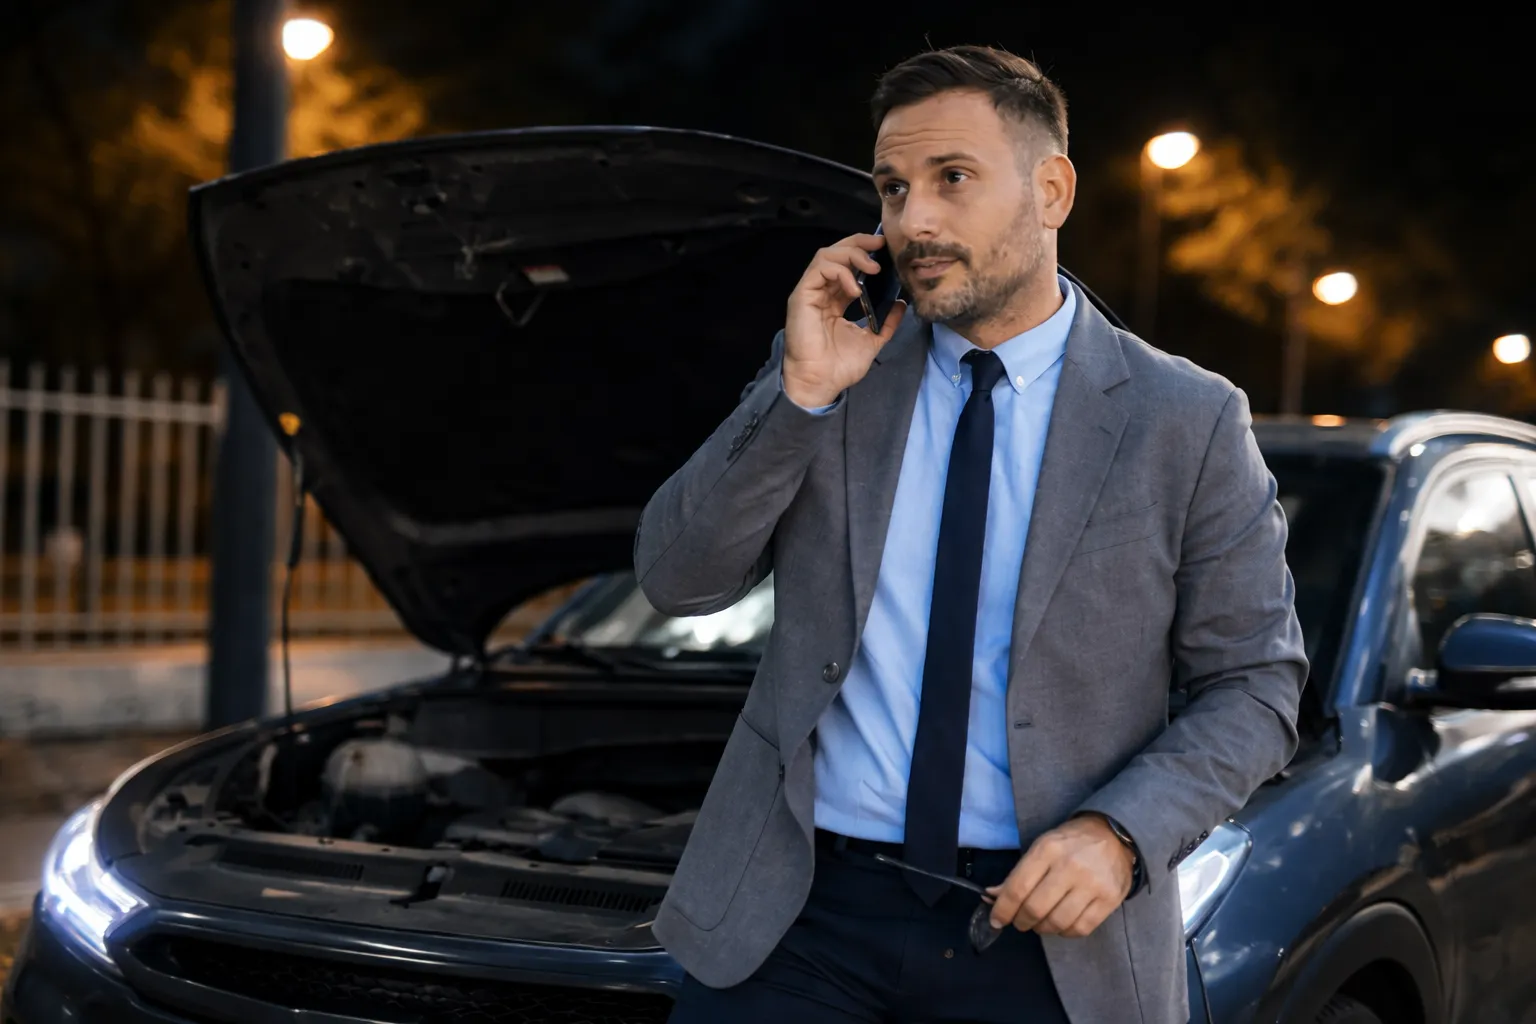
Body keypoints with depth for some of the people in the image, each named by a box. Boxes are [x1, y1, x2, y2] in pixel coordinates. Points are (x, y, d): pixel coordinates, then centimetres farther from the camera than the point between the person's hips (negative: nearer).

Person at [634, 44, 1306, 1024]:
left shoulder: (1187, 421, -1)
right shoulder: (829, 368, 5)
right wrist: (800, 392, -11)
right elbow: (676, 578, 0)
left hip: (1043, 922, -1)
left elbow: (1254, 684, 1)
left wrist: (1122, 834, -14)